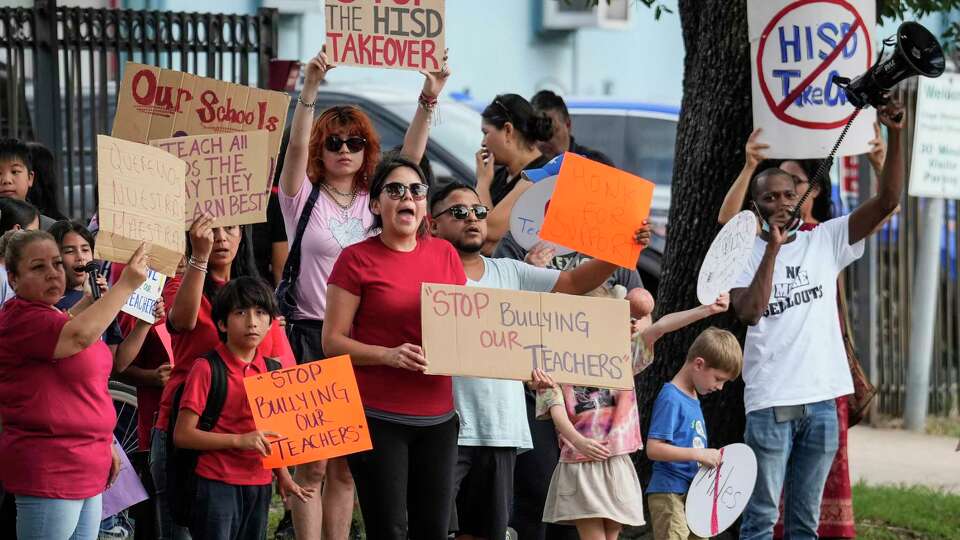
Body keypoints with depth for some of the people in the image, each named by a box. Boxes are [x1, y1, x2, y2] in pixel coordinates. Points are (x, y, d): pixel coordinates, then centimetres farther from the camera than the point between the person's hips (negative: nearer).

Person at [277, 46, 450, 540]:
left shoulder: (374, 200, 10)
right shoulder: (305, 199, 1)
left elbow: (410, 156, -3)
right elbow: (296, 147, -16)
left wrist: (429, 99, -17)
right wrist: (310, 89, -30)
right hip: (312, 335, -4)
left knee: (345, 467, 7)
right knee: (312, 464, -5)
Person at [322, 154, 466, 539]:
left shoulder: (445, 254, 10)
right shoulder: (357, 259, -4)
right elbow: (332, 341, -6)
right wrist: (388, 355, -21)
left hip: (437, 417, 5)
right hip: (378, 417, -5)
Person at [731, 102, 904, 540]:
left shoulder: (825, 241, 8)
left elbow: (888, 200, 1)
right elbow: (749, 311, -16)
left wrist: (894, 135, -11)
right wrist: (773, 247, -16)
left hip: (821, 401, 3)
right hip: (770, 403, -3)